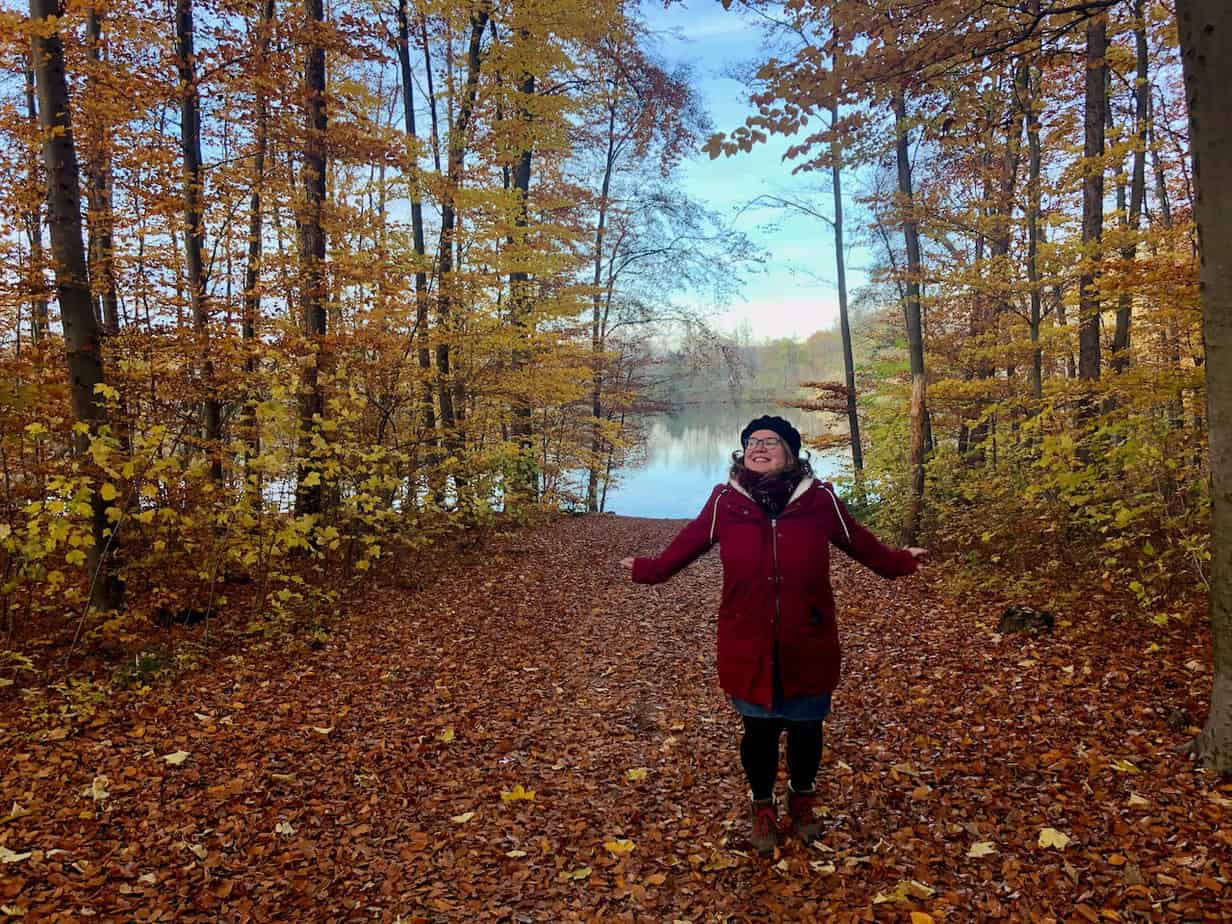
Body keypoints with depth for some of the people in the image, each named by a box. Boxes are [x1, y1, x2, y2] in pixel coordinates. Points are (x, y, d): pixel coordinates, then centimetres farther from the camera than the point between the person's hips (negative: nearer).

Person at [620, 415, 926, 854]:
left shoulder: (820, 499, -7)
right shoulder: (725, 501, -7)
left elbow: (858, 540, 10)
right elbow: (689, 541, 8)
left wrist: (898, 563, 21)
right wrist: (649, 570, 15)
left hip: (807, 648, 1)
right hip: (749, 649, 0)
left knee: (805, 728, 17)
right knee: (759, 731, 13)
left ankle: (803, 800, 46)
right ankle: (763, 808, 39)